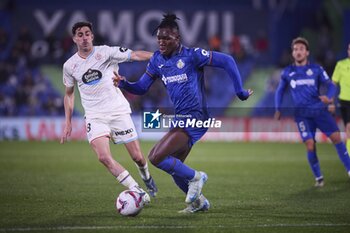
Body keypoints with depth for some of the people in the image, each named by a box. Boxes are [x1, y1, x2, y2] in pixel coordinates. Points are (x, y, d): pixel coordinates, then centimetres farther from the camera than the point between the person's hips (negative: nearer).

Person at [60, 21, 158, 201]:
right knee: (104, 157, -21)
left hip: (118, 111, -1)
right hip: (95, 117, 1)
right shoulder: (69, 66, 5)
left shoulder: (105, 52, -4)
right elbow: (69, 94, 18)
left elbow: (135, 55, -13)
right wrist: (68, 123, 13)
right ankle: (137, 191, -10)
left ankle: (146, 178, 35)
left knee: (137, 157, -1)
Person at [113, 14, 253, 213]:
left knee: (156, 157, -18)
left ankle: (195, 177, 2)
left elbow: (227, 61, -11)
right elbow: (142, 88, 10)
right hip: (181, 119, 8)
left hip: (195, 119, -8)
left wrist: (240, 91, -9)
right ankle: (199, 201, 34)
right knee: (174, 167, 14)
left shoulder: (191, 55, -13)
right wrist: (123, 83, -10)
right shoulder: (157, 60, 6)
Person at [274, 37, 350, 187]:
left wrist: (329, 97, -21)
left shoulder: (316, 69, 6)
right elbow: (280, 91, 21)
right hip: (302, 114, 0)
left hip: (320, 109, 0)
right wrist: (278, 109, 9)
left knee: (336, 137, -9)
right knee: (310, 144, -12)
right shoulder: (287, 72, 10)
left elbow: (330, 85, 1)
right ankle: (318, 178, 4)